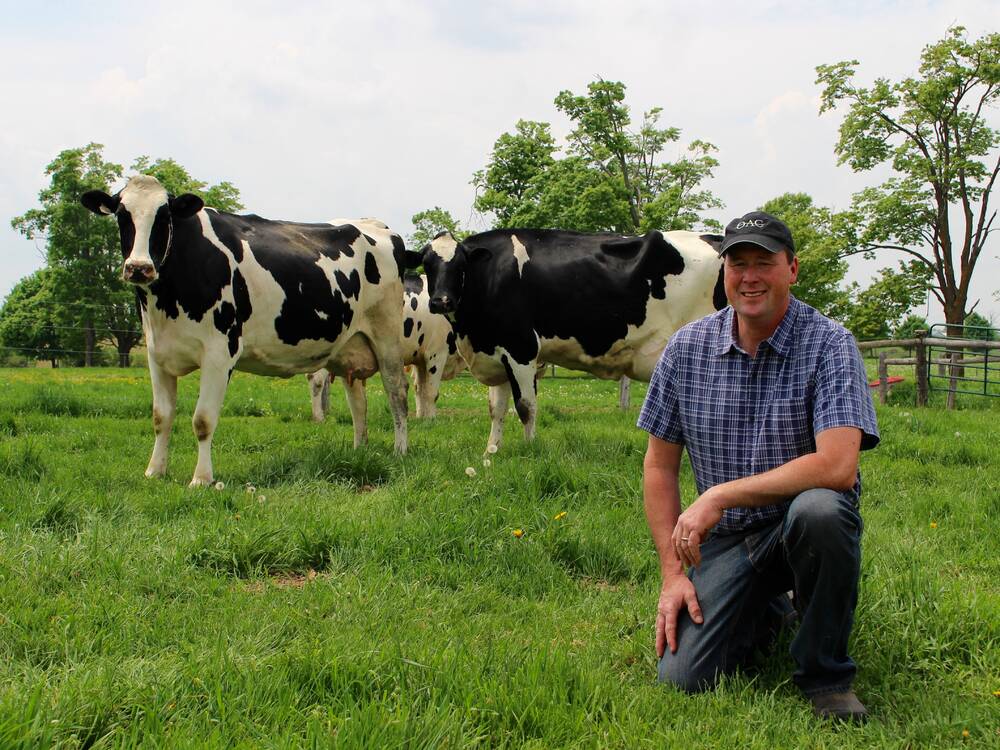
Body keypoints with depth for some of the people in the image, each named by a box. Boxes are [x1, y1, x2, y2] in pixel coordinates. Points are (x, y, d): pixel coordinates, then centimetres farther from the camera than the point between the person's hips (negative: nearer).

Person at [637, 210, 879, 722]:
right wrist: (673, 573, -3)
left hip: (802, 527, -3)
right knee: (681, 676, -12)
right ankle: (767, 610, 23)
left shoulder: (829, 344, -13)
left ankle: (826, 675, -12)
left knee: (819, 508, -38)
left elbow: (837, 466, -27)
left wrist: (720, 494, -26)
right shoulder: (687, 348, -1)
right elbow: (660, 466, 4)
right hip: (724, 538, 3)